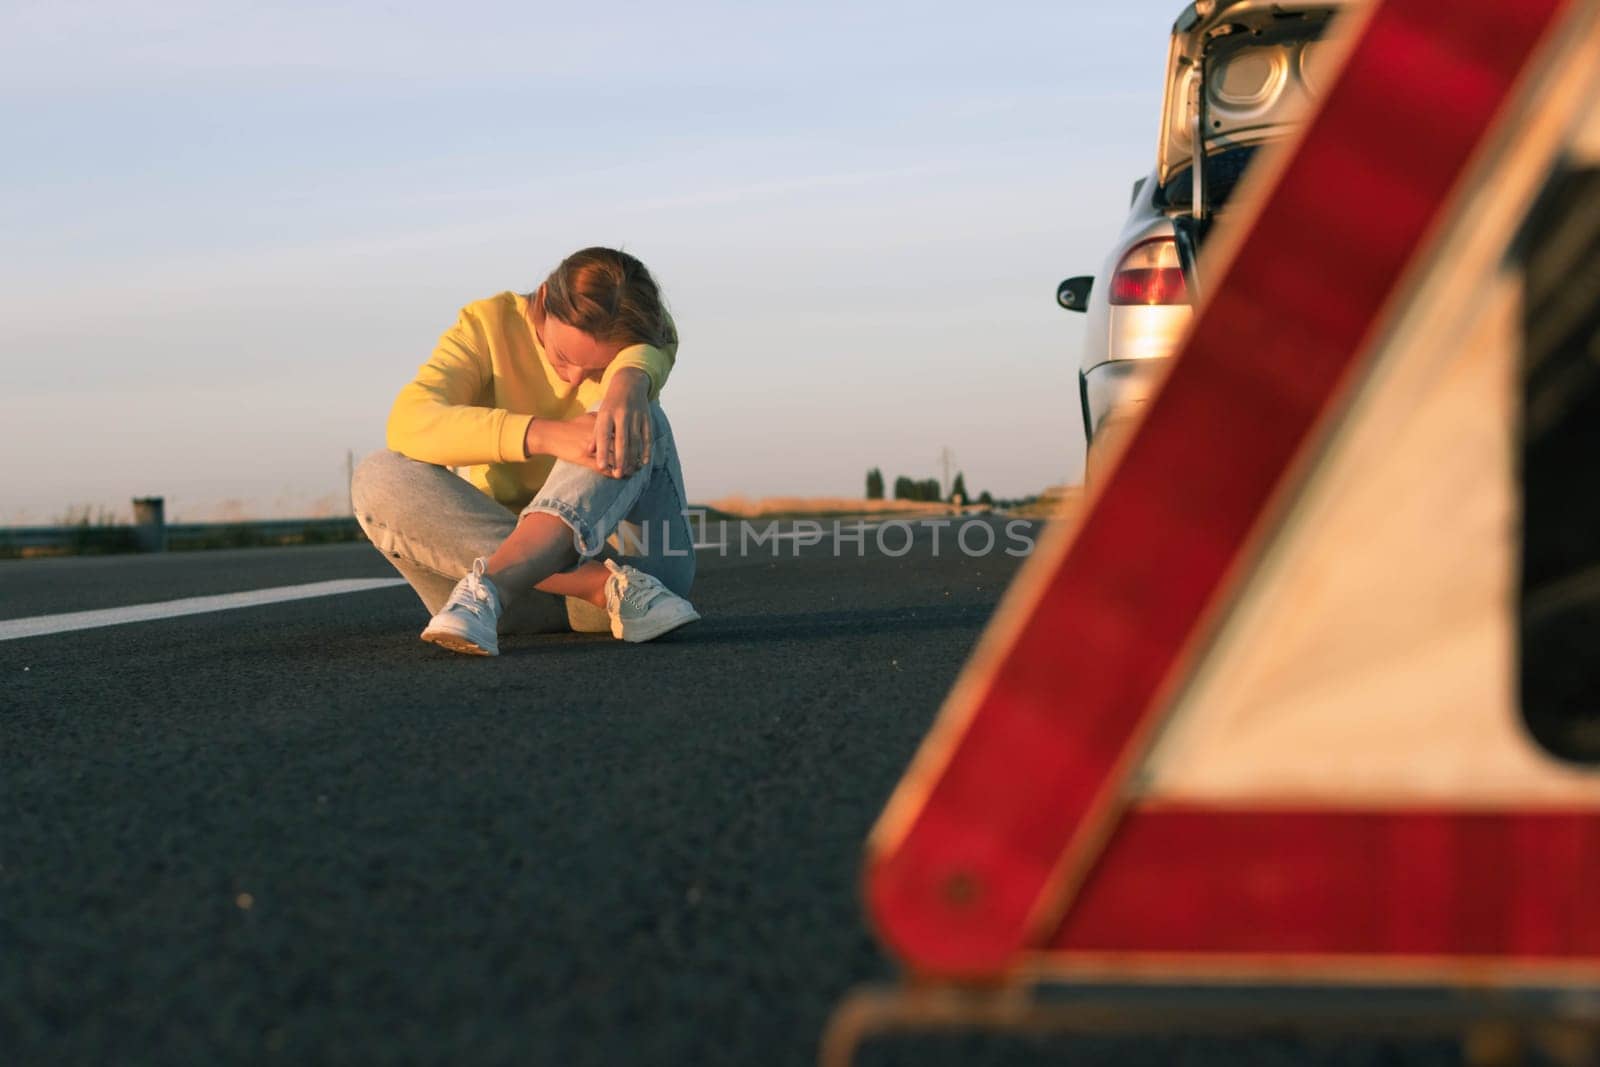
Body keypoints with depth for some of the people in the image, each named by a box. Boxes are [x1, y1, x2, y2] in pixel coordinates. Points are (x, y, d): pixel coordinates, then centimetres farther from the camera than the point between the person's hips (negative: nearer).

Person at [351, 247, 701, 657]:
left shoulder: (647, 333, -4)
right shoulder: (489, 324, -9)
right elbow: (408, 422, -27)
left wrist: (629, 382, -55)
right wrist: (545, 435, -41)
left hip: (628, 551, 0)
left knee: (628, 418, -27)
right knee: (377, 478, -26)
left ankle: (488, 586, -45)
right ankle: (611, 586, -35)